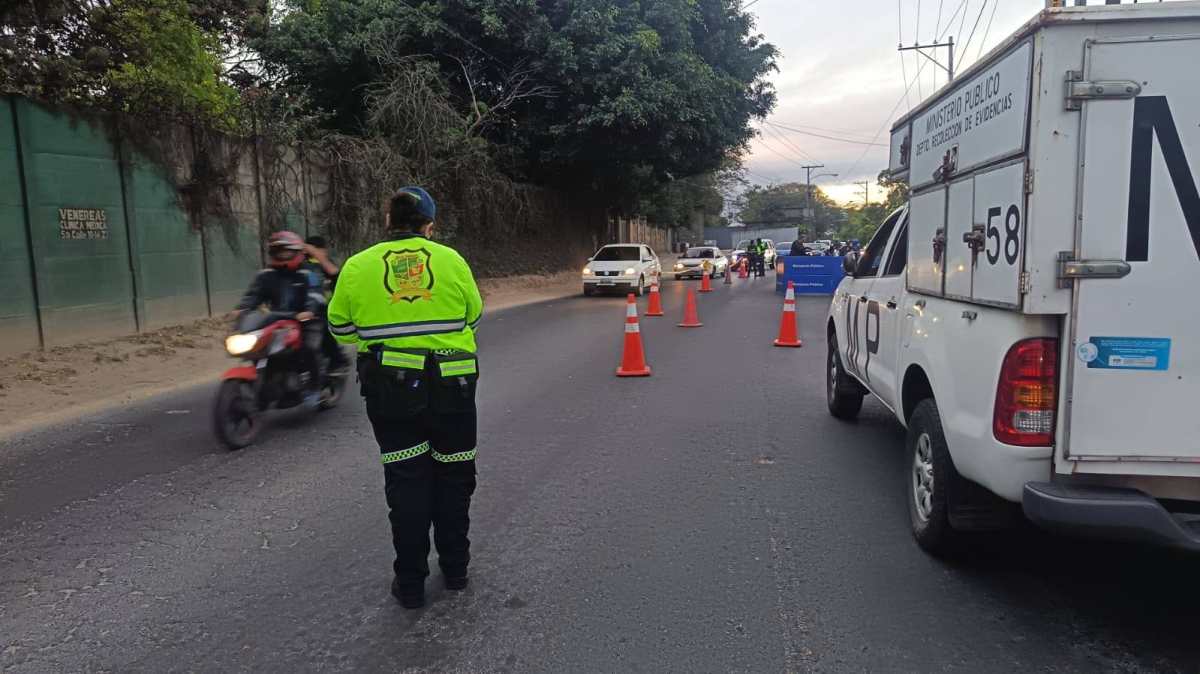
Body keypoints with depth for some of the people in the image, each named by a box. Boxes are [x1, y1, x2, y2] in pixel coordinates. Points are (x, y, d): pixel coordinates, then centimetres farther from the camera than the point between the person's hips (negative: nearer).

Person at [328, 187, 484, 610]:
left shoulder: (358, 266, -4)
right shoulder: (451, 260, -5)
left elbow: (341, 328, 4)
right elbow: (474, 317, 4)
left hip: (389, 388, 0)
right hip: (451, 385, 0)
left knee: (406, 481, 10)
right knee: (453, 476, 16)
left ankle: (411, 582, 16)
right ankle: (455, 570, 28)